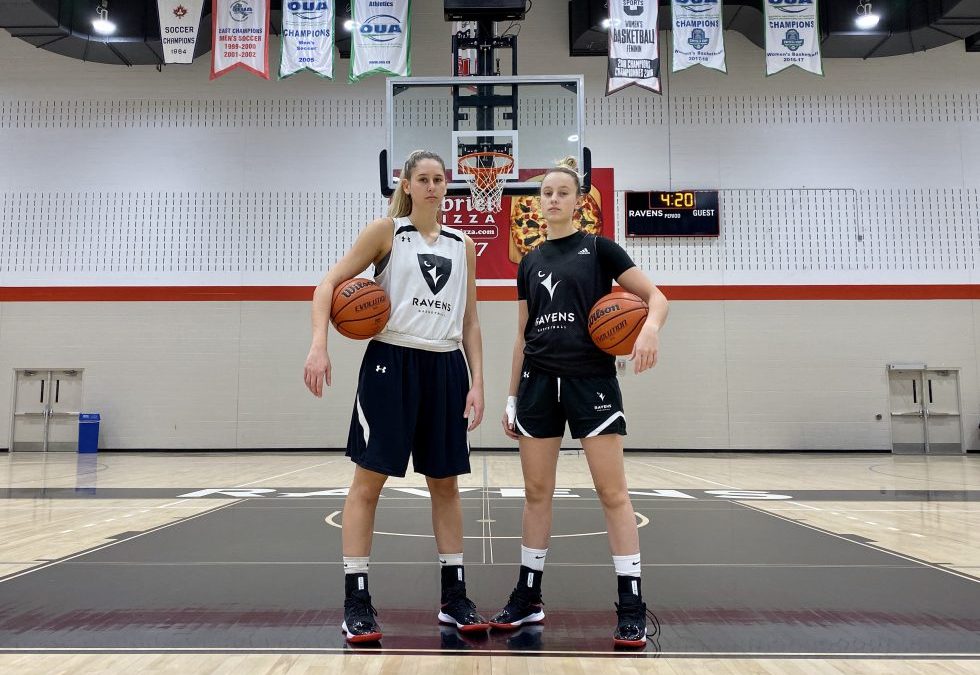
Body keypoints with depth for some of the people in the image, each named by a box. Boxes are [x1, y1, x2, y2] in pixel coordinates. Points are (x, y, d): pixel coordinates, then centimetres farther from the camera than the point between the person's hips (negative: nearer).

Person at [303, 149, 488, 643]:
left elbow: (470, 323, 13)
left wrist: (477, 381, 4)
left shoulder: (462, 246, 13)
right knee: (369, 480, -2)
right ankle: (356, 602, 8)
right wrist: (319, 345, -18)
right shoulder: (386, 231, 2)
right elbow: (330, 283, -3)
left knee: (446, 483, 9)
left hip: (445, 369, 4)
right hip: (391, 363, -4)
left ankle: (454, 597, 20)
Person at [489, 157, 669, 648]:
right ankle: (527, 598, 20)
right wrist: (511, 396, 14)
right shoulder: (530, 262, 13)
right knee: (536, 492, 9)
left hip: (591, 380, -4)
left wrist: (650, 328, -24)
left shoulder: (598, 248, 2)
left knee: (613, 492, -3)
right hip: (540, 382, 4)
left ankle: (632, 609, 4)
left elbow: (655, 297, -2)